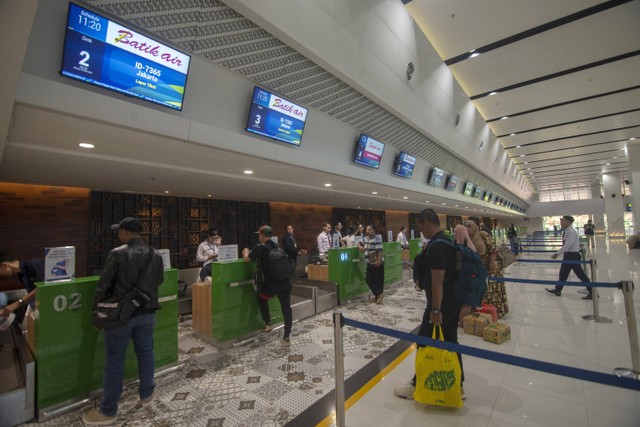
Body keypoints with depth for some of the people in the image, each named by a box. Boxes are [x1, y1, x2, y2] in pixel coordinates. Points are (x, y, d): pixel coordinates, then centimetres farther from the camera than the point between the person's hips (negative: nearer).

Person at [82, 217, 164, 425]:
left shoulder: (117, 254, -14)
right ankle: (146, 394, 36)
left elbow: (103, 286, -10)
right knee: (146, 353, 19)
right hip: (147, 312, 4)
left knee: (114, 361, 8)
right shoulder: (156, 255, 0)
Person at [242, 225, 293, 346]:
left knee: (261, 298, 25)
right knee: (286, 308, 10)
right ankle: (287, 337, 14)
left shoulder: (260, 248, -5)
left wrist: (246, 252, 32)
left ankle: (268, 323, 27)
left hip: (271, 284, -5)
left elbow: (246, 259, 10)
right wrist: (253, 253, 44)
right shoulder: (277, 246, 13)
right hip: (285, 282, 5)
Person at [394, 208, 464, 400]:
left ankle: (417, 385, 21)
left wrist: (435, 309, -22)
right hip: (453, 302, 9)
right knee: (450, 342, 17)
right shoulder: (447, 240, 8)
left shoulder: (436, 245, -23)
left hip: (441, 304, -9)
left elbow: (437, 280, -26)